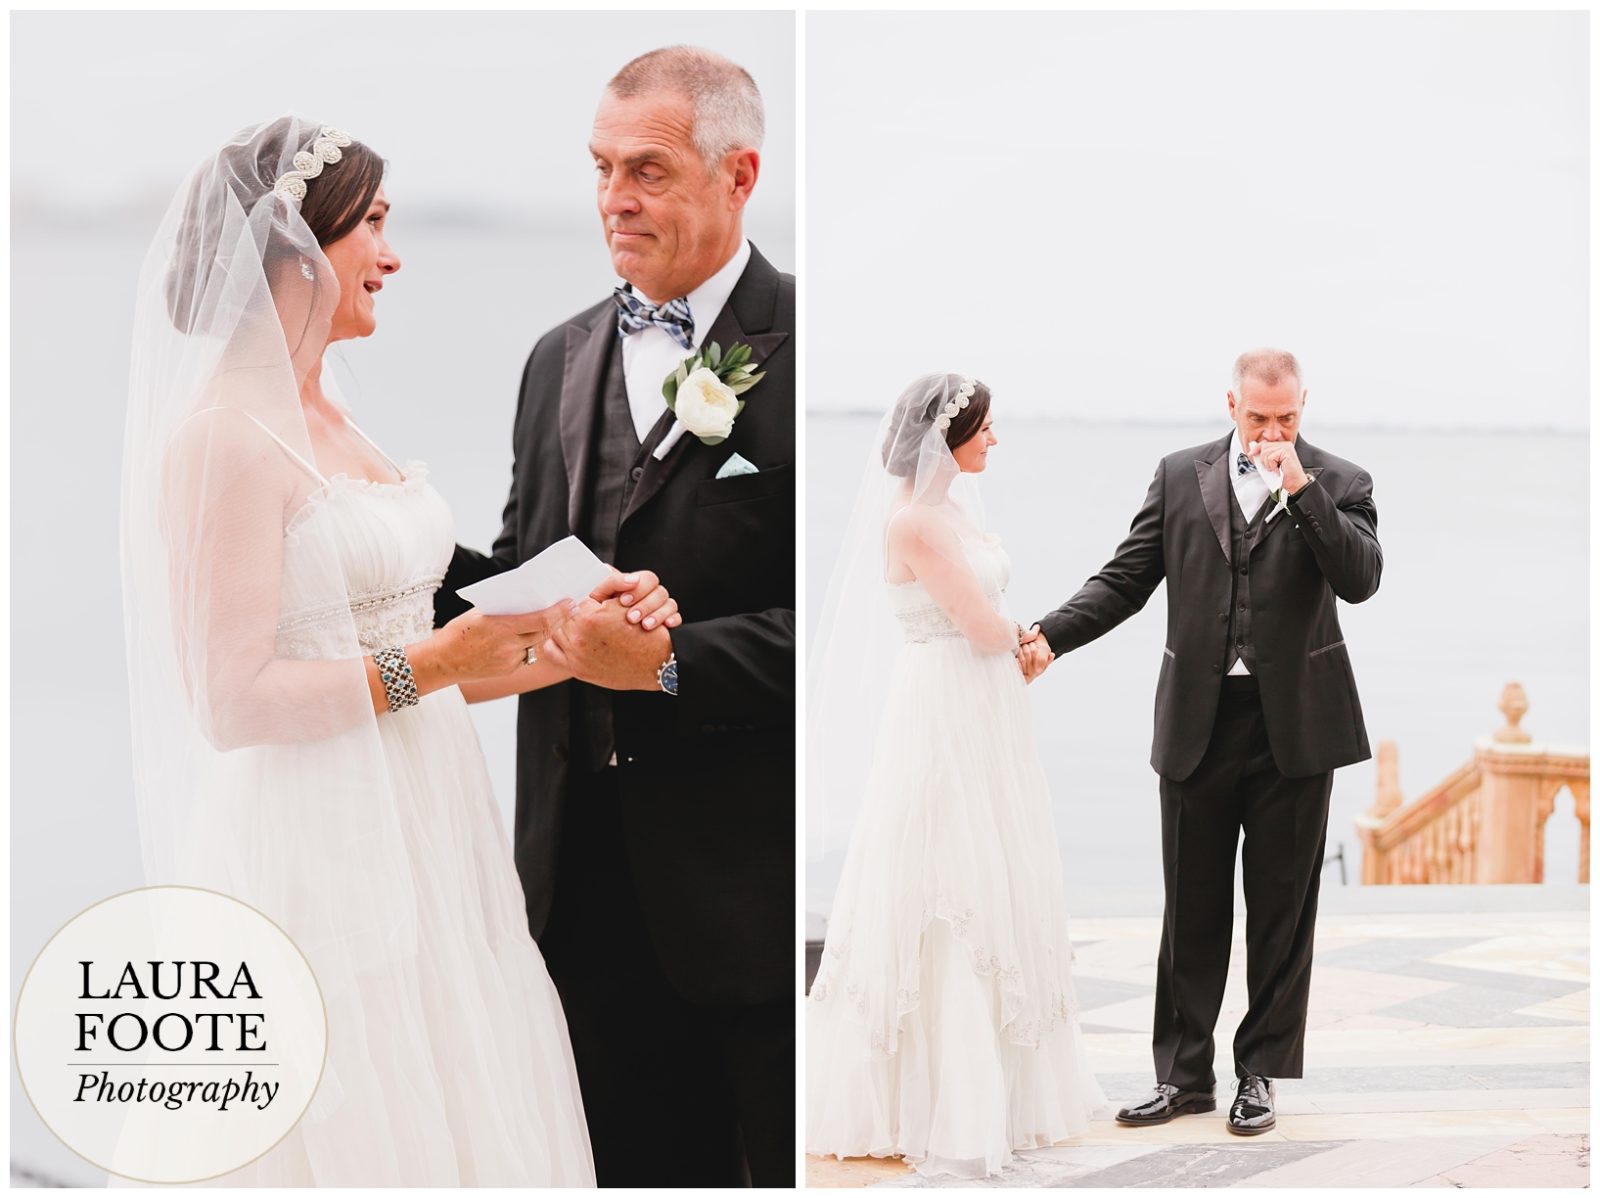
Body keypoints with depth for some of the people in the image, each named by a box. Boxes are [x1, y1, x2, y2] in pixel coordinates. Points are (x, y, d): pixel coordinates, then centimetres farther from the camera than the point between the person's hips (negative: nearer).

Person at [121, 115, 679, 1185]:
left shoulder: (331, 422, 14)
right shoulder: (226, 434, -13)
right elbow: (232, 700, -18)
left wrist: (564, 639, 5)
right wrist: (427, 667, -18)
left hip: (419, 835, 9)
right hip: (322, 854, -9)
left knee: (456, 1120, 12)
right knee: (364, 1131, -3)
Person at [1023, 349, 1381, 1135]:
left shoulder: (1338, 484, 1)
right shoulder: (1180, 476, 6)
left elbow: (1360, 580, -14)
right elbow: (1126, 578, 4)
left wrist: (1300, 488, -19)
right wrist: (1050, 637, -10)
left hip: (1294, 724, -1)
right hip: (1198, 720, 2)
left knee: (1281, 907, 6)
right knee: (1191, 908, 7)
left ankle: (1260, 1074, 16)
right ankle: (1183, 1073, 16)